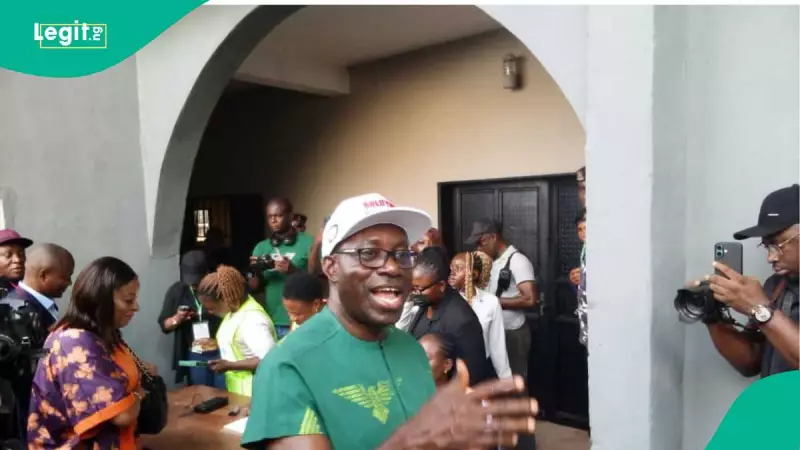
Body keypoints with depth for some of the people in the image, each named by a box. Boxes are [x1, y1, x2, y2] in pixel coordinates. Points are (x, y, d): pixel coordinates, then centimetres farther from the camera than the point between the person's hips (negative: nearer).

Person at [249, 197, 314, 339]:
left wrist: (293, 271, -22)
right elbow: (254, 288, 11)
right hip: (270, 322, 4)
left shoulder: (308, 243, -7)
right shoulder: (261, 247, 8)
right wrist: (255, 272, -10)